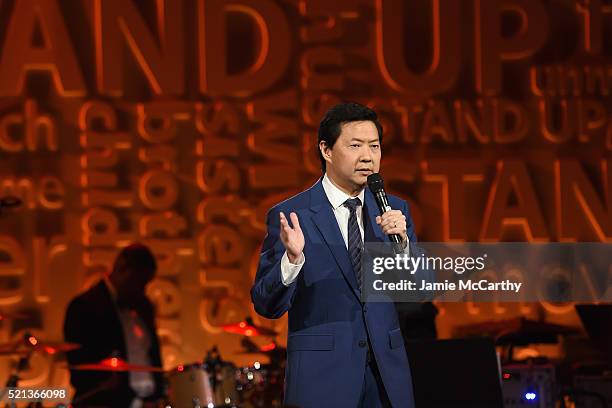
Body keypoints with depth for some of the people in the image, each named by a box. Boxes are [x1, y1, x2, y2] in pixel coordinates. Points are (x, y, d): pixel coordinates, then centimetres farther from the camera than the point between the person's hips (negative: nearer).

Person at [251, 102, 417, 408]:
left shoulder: (394, 210, 8)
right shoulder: (289, 215, -5)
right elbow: (266, 305, -7)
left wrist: (402, 241, -12)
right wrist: (292, 258, -24)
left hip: (387, 373, 4)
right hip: (322, 377, -4)